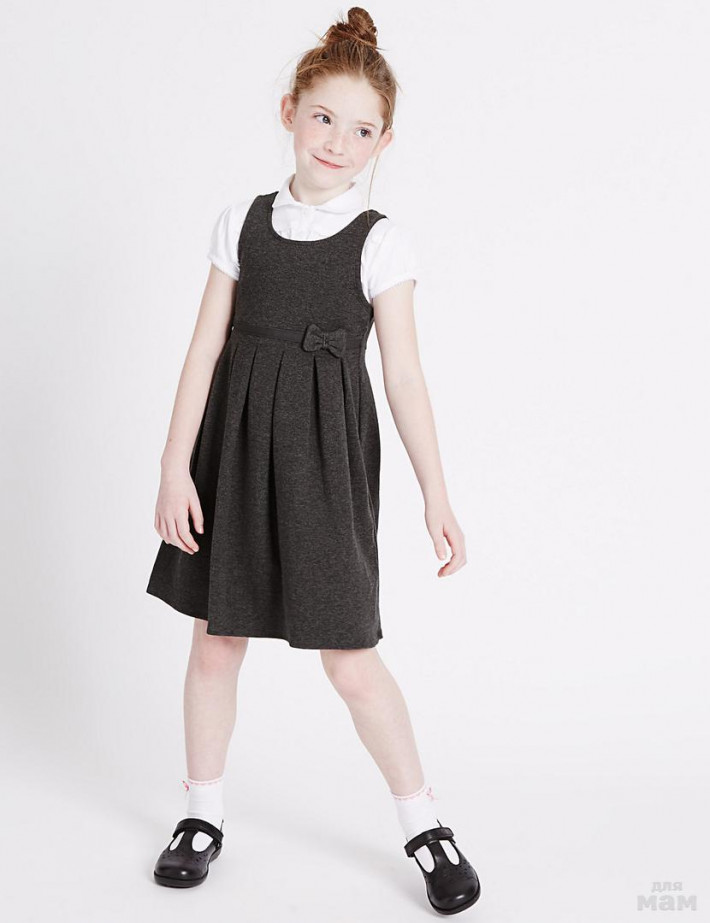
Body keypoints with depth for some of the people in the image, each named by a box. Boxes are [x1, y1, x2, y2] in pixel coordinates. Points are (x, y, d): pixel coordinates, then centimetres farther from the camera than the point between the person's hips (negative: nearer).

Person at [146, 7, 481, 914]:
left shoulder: (379, 242, -3)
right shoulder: (242, 223, 5)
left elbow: (403, 374, -4)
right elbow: (205, 351, 2)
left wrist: (437, 497, -6)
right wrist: (177, 465, -4)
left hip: (325, 454, -3)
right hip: (236, 442, 3)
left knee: (350, 660, -1)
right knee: (216, 636, 10)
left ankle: (426, 828, 18)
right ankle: (203, 813, 30)